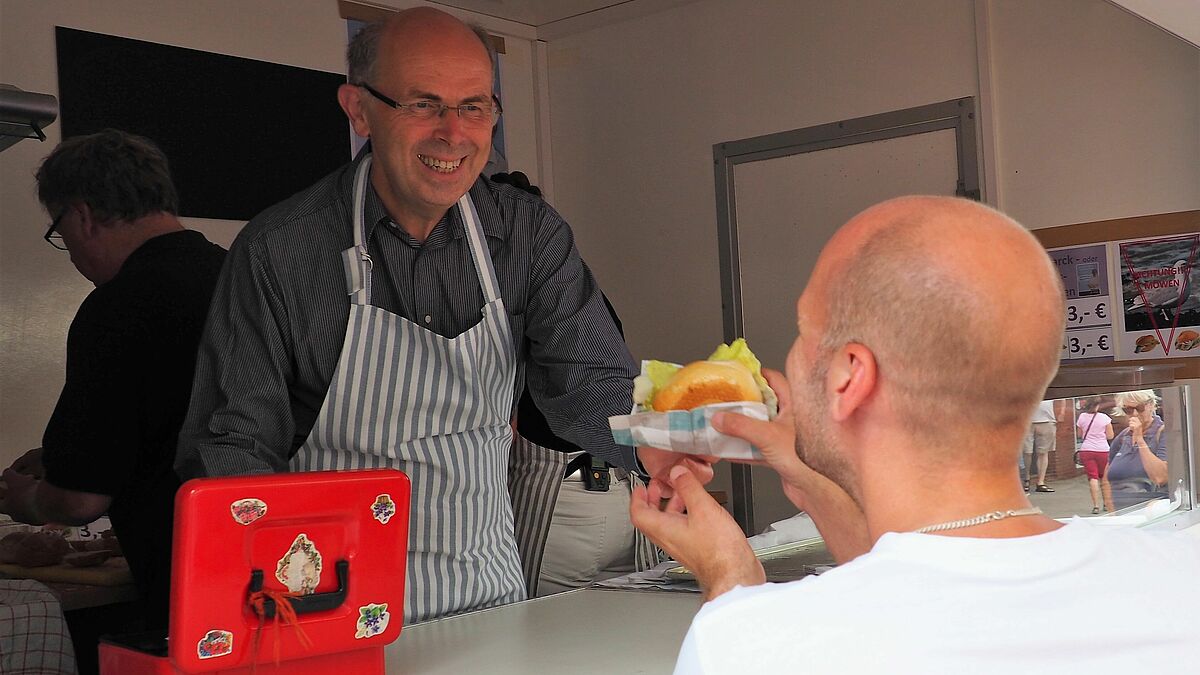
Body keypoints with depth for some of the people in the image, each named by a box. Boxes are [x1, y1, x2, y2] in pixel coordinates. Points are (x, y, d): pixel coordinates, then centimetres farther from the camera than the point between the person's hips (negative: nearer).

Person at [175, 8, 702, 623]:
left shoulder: (530, 233, 1)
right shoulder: (277, 251, -9)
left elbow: (588, 379, -6)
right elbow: (228, 444, -8)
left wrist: (647, 440, -30)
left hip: (490, 597, 2)